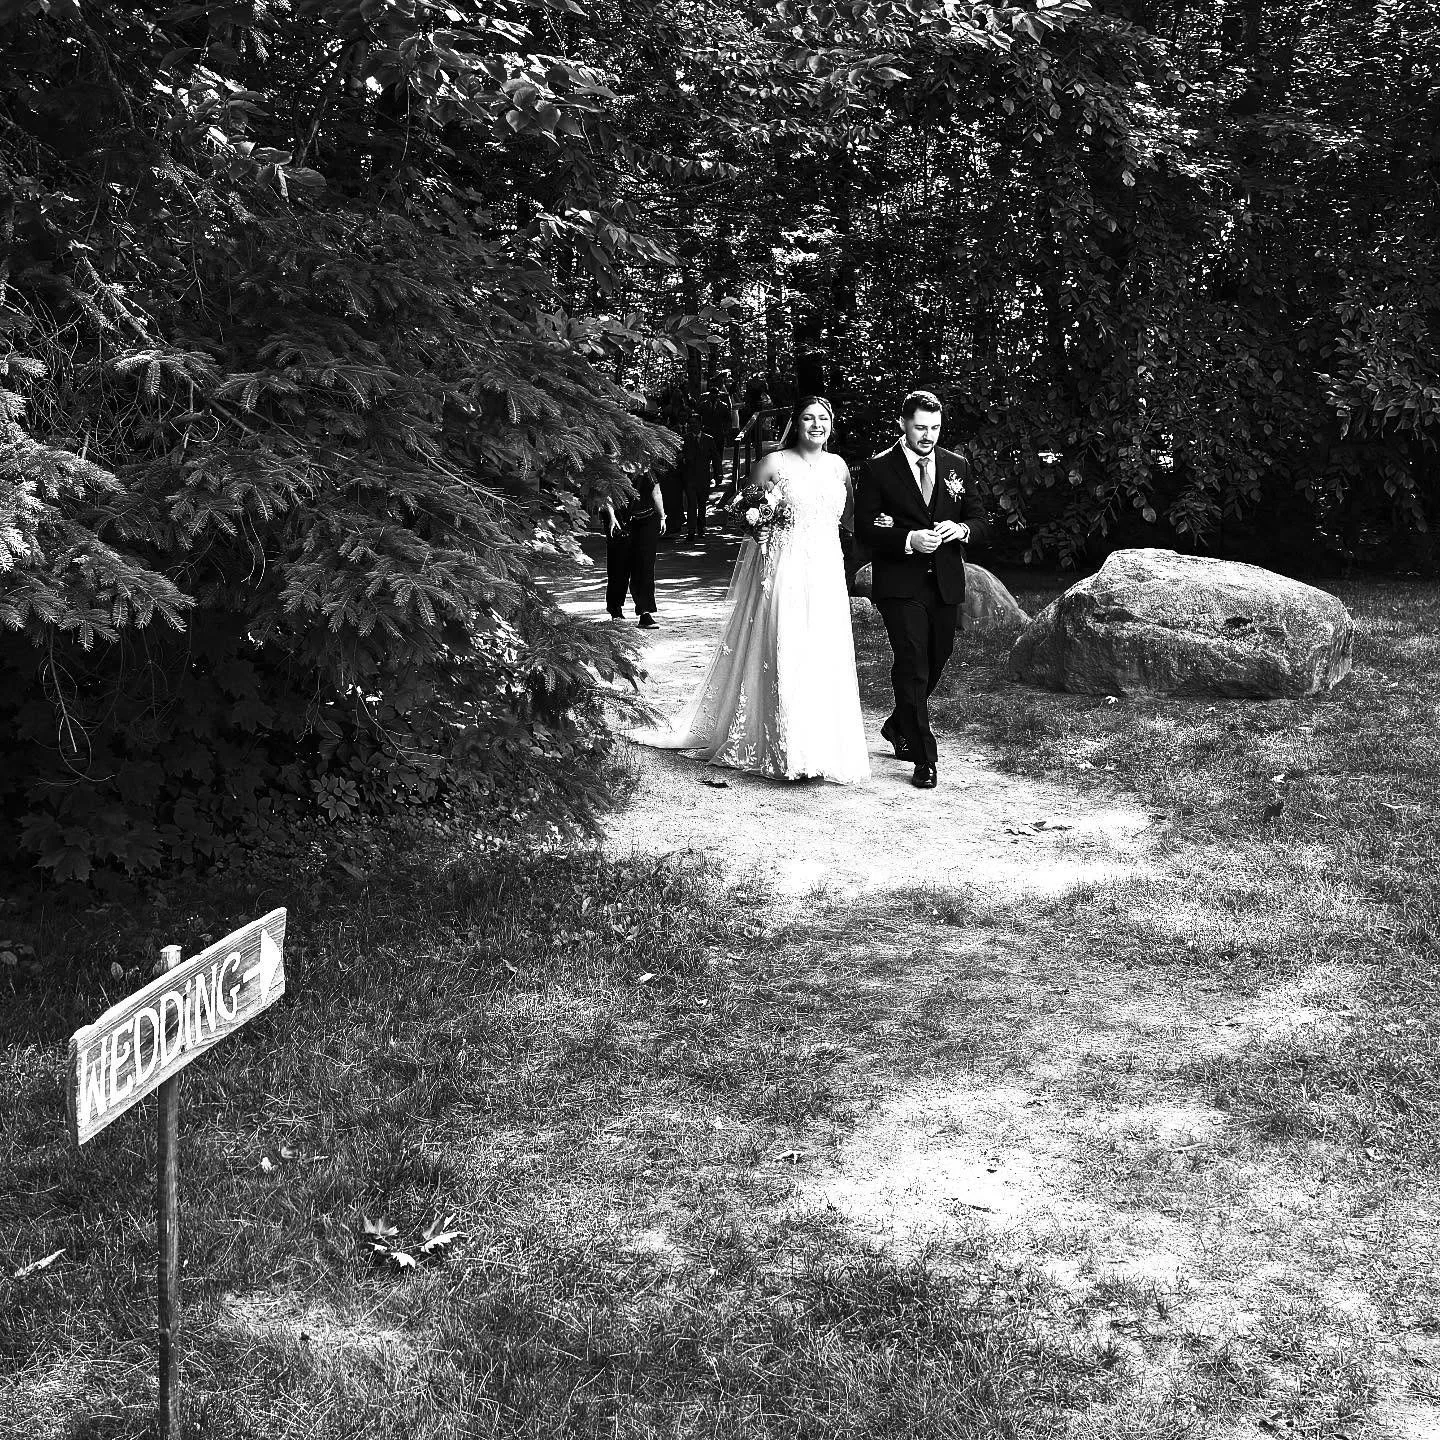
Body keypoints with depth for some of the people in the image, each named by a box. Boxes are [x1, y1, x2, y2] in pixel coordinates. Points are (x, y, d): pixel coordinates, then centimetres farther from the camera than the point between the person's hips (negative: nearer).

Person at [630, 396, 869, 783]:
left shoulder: (838, 466, 12)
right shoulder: (774, 464, -1)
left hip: (827, 574, 4)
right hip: (783, 572, -4)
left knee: (825, 659, 3)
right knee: (783, 656, -8)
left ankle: (824, 747, 12)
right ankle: (789, 753, -3)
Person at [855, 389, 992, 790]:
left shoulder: (956, 466, 10)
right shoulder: (879, 470, -3)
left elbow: (982, 522, 12)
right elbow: (864, 528, -6)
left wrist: (960, 529, -11)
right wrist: (909, 540, -20)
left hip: (945, 584, 5)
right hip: (901, 585, -5)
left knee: (935, 663, 14)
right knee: (913, 665, -10)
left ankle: (899, 727, 39)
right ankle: (924, 759, -6)